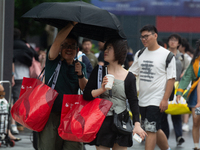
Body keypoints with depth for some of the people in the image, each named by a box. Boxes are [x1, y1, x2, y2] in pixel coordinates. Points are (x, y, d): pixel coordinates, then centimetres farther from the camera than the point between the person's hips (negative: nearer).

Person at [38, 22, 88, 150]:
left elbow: (85, 89, 5)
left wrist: (80, 75, -14)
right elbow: (57, 41, -15)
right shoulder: (54, 61, 3)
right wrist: (73, 24, -21)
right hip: (51, 114, -3)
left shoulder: (80, 66, 15)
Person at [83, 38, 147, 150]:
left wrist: (137, 124, -12)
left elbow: (133, 102, -1)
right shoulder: (99, 71, 4)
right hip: (102, 122, 0)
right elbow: (86, 95, 0)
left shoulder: (129, 77, 1)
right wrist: (102, 89, -19)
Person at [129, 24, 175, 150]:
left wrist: (165, 99, -15)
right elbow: (131, 74, 16)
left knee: (151, 130, -10)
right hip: (142, 100, 6)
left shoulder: (166, 55, -6)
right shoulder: (140, 54, 11)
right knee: (156, 130, 15)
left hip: (157, 100, -6)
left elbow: (171, 79, -8)